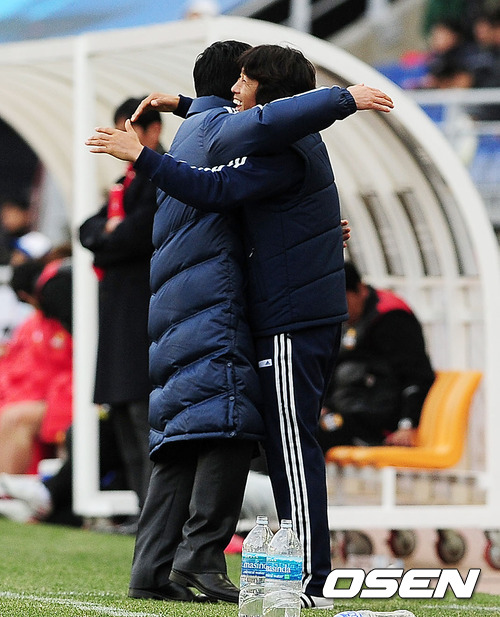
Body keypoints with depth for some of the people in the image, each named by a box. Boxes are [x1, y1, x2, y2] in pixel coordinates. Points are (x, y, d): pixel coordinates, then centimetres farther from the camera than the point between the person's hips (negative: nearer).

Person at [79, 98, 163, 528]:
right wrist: (107, 230, -3)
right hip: (121, 310, 10)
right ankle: (146, 505, 13)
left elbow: (139, 234, -16)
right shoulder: (129, 179, 23)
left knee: (145, 410, -14)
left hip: (148, 307, -10)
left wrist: (104, 245, 0)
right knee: (122, 410, 9)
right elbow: (90, 230, 18)